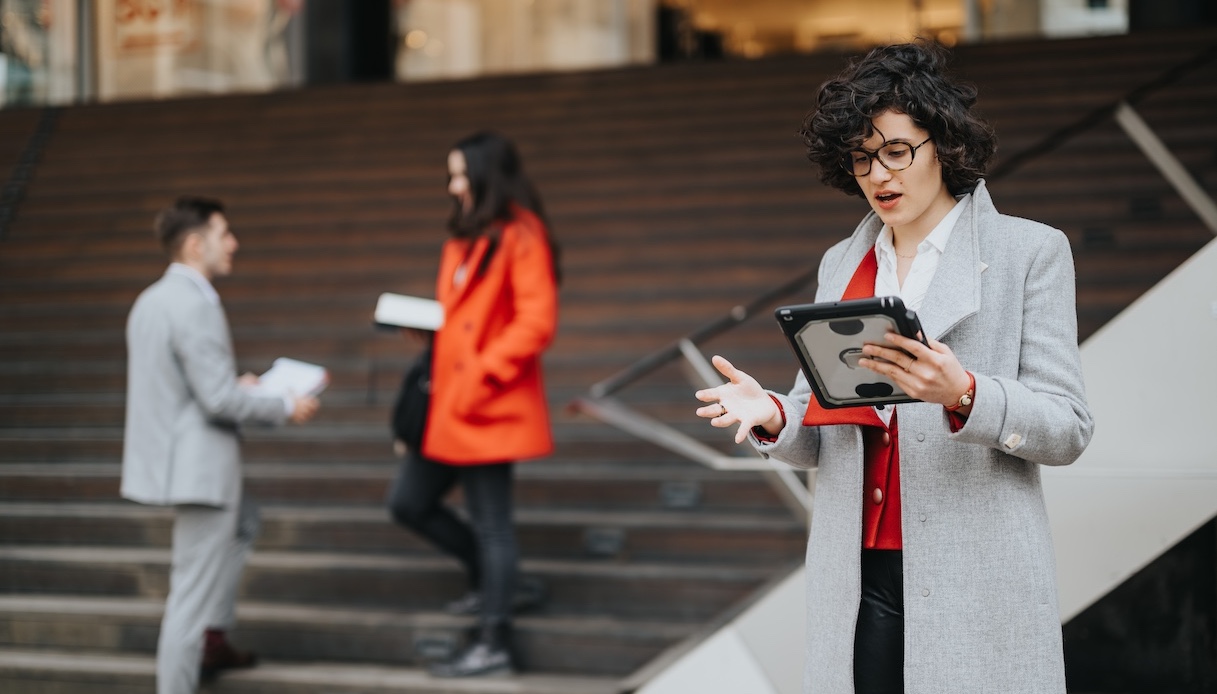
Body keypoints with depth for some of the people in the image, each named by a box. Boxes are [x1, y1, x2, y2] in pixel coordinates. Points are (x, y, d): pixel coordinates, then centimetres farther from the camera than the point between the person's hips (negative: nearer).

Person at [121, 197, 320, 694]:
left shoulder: (151, 300, 9)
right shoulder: (196, 306, -21)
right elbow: (219, 400, -23)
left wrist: (235, 387, 21)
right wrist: (285, 408, -9)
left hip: (168, 460, 10)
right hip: (198, 466, -10)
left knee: (243, 523, 31)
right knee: (193, 592, -3)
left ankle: (211, 634, 28)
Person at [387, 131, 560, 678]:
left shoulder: (521, 236, -11)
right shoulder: (463, 240, 16)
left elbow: (536, 323, -17)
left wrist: (482, 375, -20)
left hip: (490, 407, -10)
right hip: (447, 402, 10)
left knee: (490, 523, -2)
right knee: (409, 503, 13)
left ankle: (493, 644, 7)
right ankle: (493, 584, 28)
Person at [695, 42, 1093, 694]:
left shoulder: (1031, 251, 1)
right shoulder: (841, 263, 14)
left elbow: (1067, 429, -4)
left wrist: (963, 395, -22)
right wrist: (772, 416, -6)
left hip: (975, 588, -4)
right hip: (858, 582, 4)